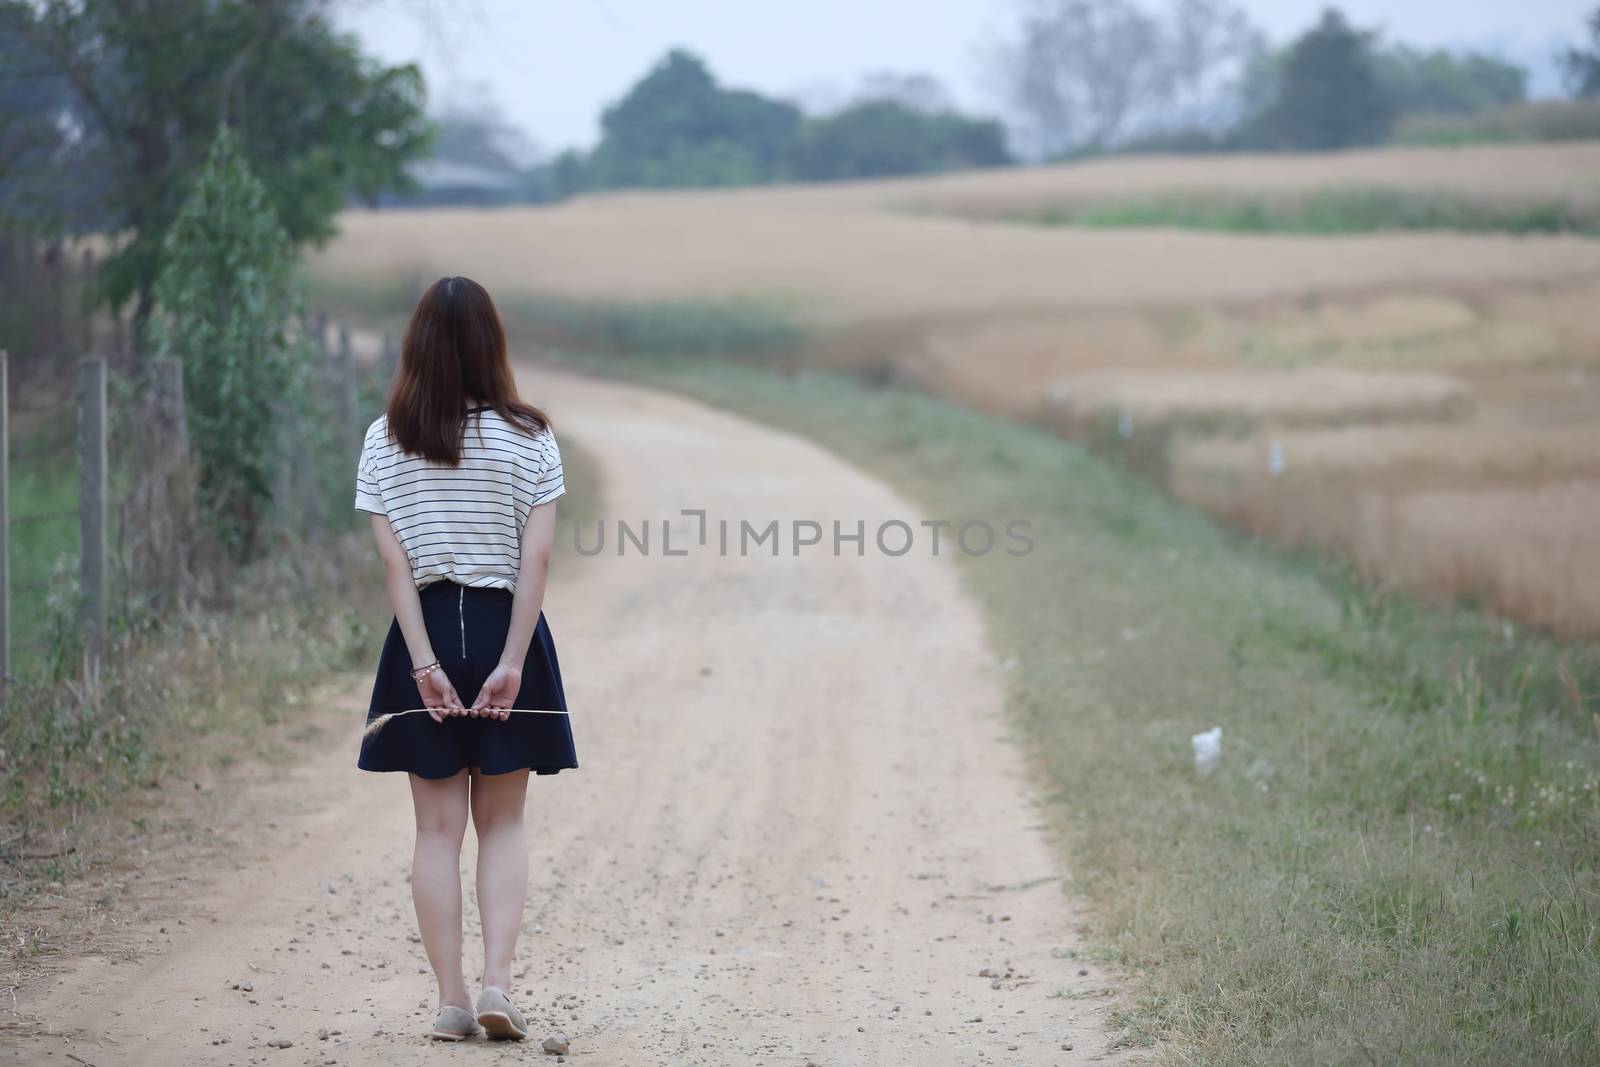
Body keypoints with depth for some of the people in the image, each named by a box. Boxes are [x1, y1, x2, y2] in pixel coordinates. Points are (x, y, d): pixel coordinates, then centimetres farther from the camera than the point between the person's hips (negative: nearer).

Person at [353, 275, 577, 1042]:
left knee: (439, 828, 6)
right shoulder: (529, 440, -3)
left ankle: (452, 1001, 5)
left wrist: (426, 662, -9)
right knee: (502, 823, 11)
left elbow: (394, 561, -8)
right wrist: (511, 662, -11)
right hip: (507, 632, 0)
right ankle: (497, 984, -4)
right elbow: (535, 559, -10)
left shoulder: (386, 441, -2)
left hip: (425, 633, 0)